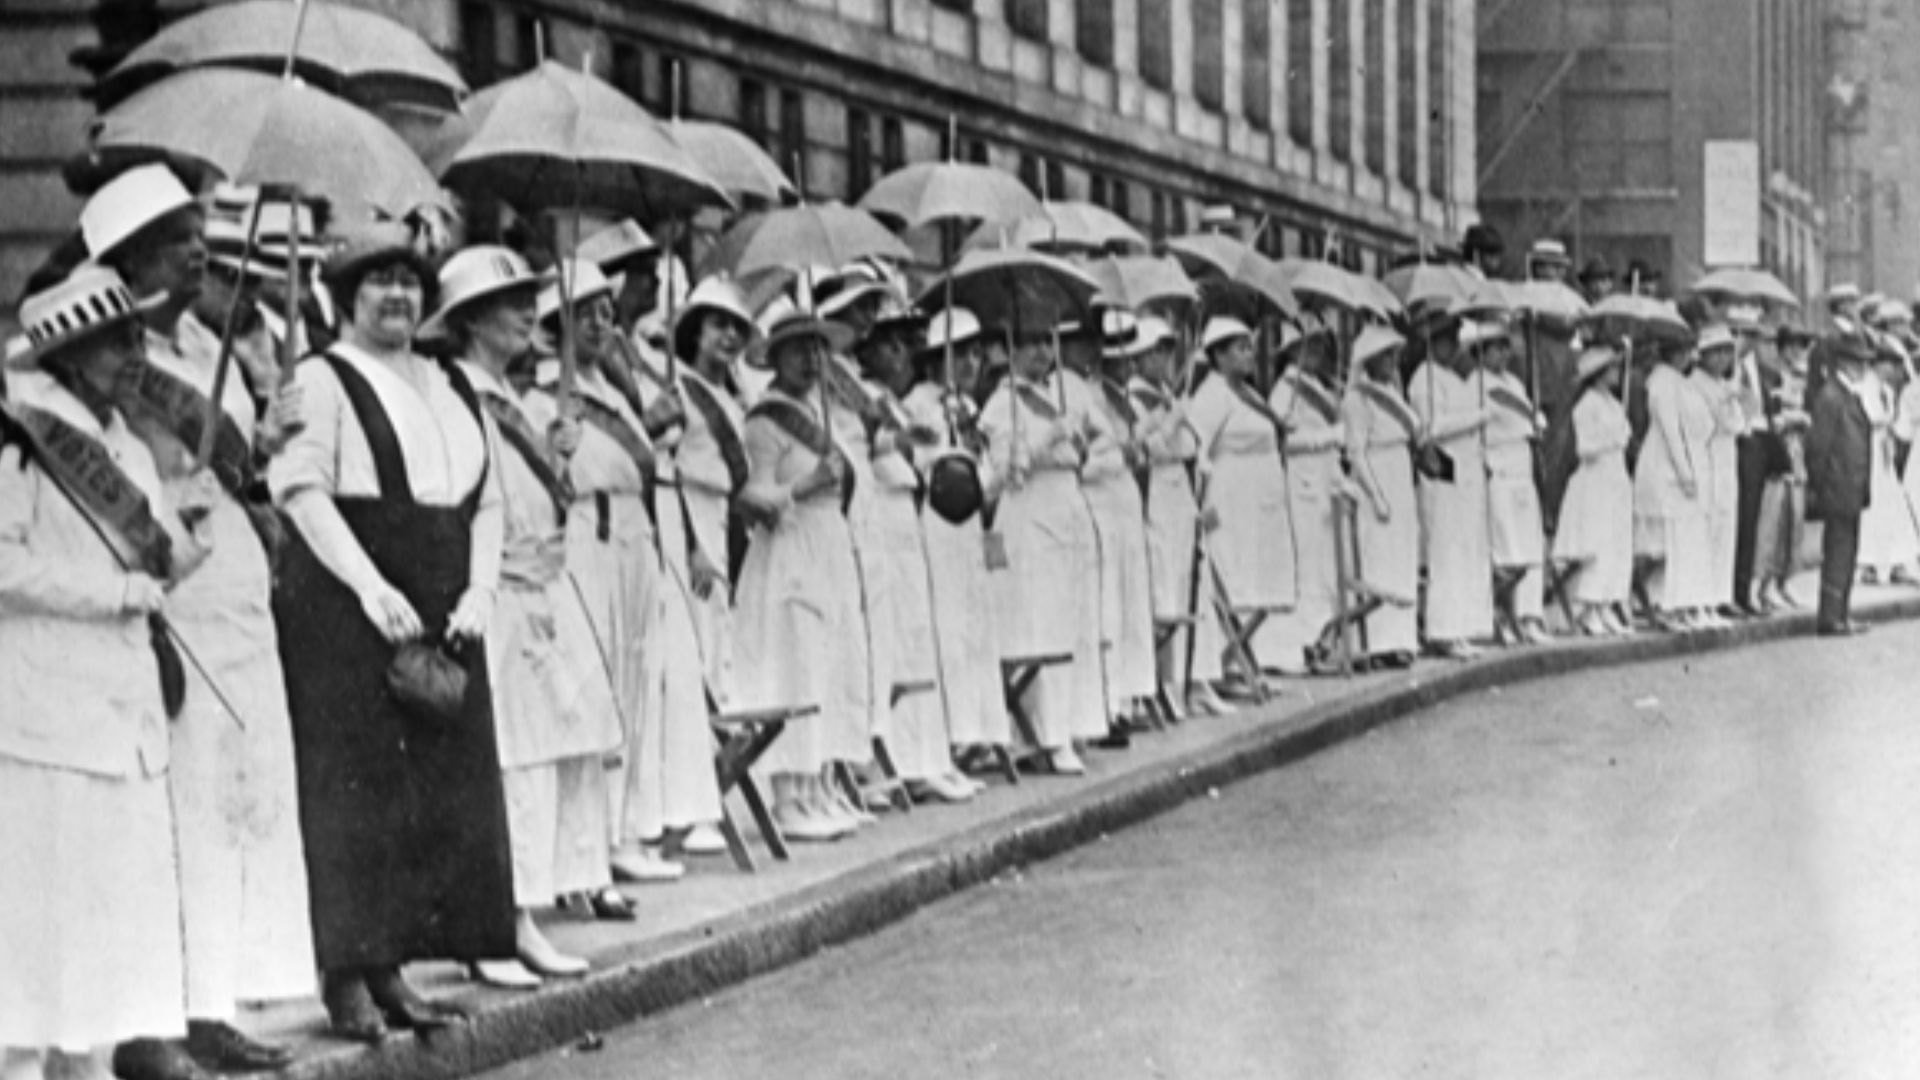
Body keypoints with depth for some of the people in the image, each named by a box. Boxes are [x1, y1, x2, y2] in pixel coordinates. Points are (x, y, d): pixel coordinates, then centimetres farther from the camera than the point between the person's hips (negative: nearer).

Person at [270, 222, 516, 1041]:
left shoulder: (451, 388, 19)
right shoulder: (323, 380, -2)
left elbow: (487, 501, 16)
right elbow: (302, 490, -13)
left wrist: (479, 590, 0)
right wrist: (371, 588, -21)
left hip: (442, 619, 7)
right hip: (346, 613, -7)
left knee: (442, 787, 5)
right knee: (358, 787, -7)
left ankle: (391, 970, 12)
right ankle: (348, 978, -1)